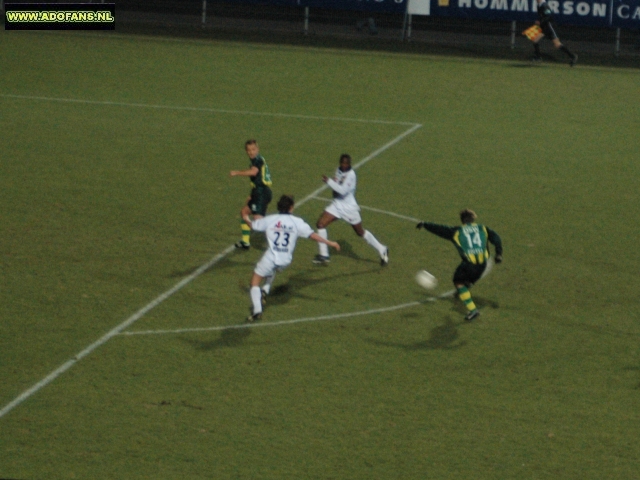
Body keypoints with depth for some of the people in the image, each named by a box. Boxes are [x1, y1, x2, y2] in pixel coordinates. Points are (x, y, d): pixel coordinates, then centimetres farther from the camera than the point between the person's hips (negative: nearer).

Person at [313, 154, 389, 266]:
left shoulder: (350, 174, -20)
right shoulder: (339, 170, 3)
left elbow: (343, 190, -28)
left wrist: (329, 181, -30)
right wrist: (333, 182, -7)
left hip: (349, 207, -7)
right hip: (337, 205, 7)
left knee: (360, 232, 6)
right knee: (320, 223, -7)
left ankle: (382, 250, 25)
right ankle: (324, 255, 0)